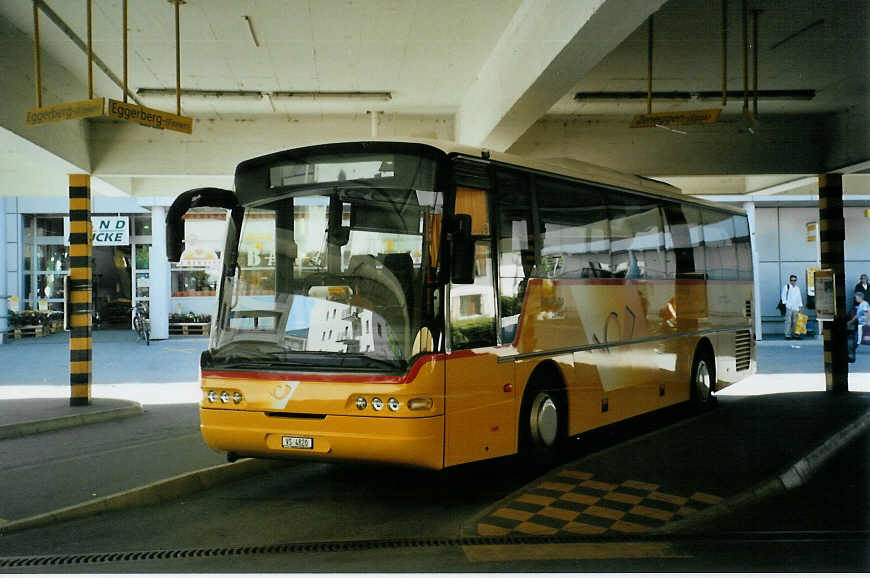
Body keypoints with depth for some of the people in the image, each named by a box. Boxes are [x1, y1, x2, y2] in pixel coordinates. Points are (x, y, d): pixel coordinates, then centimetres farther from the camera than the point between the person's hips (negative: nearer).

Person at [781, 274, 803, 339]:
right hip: (788, 307, -5)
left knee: (795, 321, 5)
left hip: (796, 308, 5)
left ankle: (794, 334, 12)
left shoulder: (797, 288, 19)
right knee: (788, 321, -8)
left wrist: (800, 306, 17)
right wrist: (785, 303, -9)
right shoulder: (786, 287, 3)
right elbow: (783, 296, 0)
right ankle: (787, 335, -7)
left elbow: (799, 298, 22)